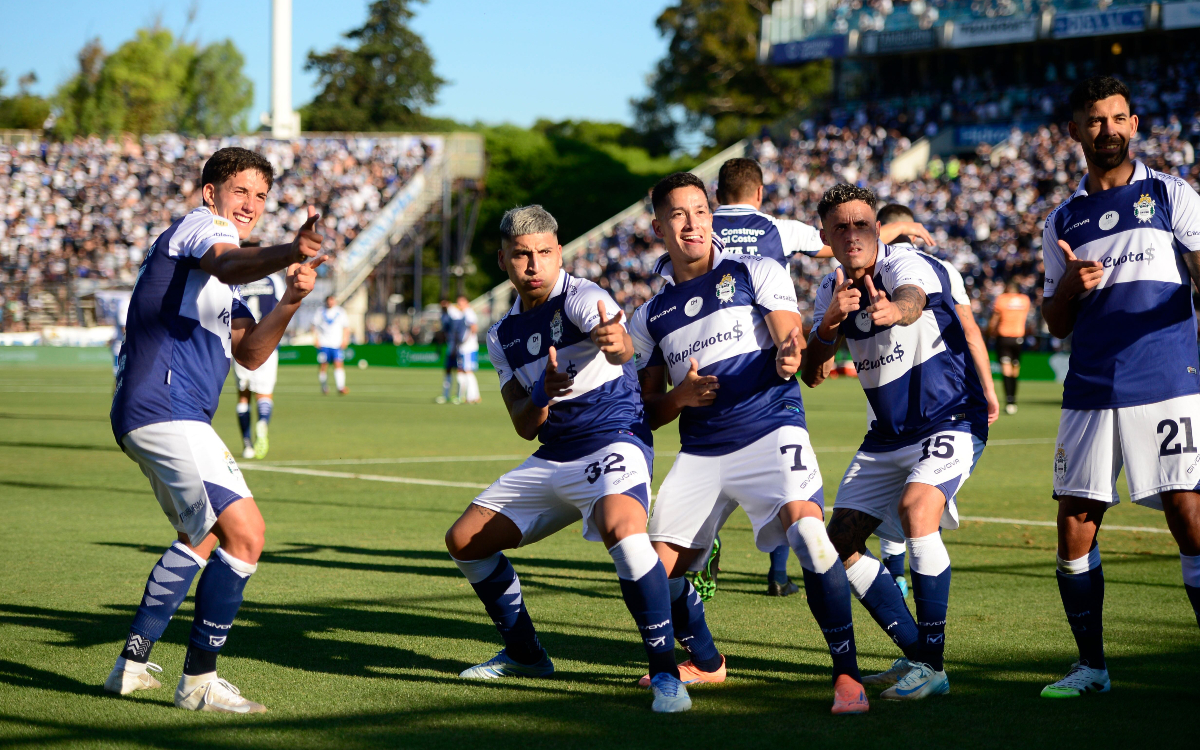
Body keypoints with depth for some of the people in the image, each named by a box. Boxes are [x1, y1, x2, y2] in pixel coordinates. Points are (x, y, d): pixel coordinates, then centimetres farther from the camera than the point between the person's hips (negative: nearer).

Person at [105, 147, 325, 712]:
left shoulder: (216, 281, 26)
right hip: (164, 410, -11)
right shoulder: (201, 226, -3)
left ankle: (132, 663, 30)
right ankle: (199, 681, -10)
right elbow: (230, 265, -29)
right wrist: (287, 253, -49)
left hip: (151, 416, 11)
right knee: (244, 532, -17)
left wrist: (289, 303, -4)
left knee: (201, 537, 28)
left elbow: (249, 353, 14)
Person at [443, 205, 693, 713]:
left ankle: (665, 671, -28)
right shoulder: (504, 335, 10)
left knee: (622, 527, -37)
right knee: (464, 541, 8)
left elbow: (623, 347, -35)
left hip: (614, 439, -8)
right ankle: (524, 654, 27)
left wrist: (615, 343, -61)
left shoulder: (581, 297, -12)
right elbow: (525, 427, 5)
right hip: (552, 458, 8)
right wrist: (541, 394, -18)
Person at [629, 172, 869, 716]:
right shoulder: (649, 316, 15)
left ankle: (845, 674, -19)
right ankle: (705, 663, 28)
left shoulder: (757, 273, 5)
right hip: (699, 452, 4)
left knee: (807, 530, -28)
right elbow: (649, 411, 17)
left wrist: (788, 357, -30)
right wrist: (680, 397, -5)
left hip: (771, 431, -4)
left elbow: (790, 341, -6)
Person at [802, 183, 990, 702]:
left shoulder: (908, 266, -16)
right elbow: (809, 372, -6)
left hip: (949, 421, -8)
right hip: (887, 436, 8)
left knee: (916, 508, -32)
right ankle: (914, 654, 16)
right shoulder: (832, 290, 4)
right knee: (840, 541, 2)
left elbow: (912, 302, -42)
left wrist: (894, 309, -66)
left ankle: (932, 666, -23)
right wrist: (830, 322, -25)